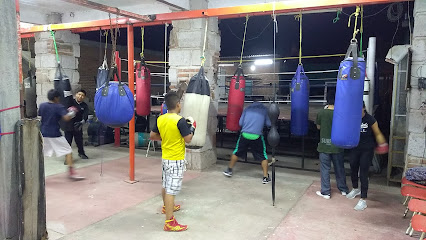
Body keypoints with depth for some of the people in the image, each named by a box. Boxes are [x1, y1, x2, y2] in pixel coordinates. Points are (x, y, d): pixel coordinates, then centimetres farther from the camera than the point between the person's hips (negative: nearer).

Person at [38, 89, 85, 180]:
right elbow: (66, 118, -23)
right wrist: (72, 112, -6)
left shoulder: (42, 106, 5)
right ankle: (71, 172, -2)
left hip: (43, 134, 6)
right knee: (68, 151, 2)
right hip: (55, 134, -5)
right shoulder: (59, 107, -10)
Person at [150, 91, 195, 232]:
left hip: (165, 158, 8)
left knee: (166, 185, 25)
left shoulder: (160, 119, 0)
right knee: (171, 190, -6)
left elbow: (152, 136, 8)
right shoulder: (180, 121, -20)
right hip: (177, 160, -7)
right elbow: (188, 140, -17)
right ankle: (170, 223, -1)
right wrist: (192, 127, -2)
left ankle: (167, 207, 48)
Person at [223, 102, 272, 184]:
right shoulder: (264, 109, 12)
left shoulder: (248, 108, 15)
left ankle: (229, 170, 30)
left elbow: (240, 123, 10)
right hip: (256, 136, -2)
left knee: (236, 152, 19)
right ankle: (265, 177, 12)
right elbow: (269, 124, 9)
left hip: (245, 134, 2)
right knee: (263, 156, 12)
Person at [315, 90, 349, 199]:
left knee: (325, 169, 7)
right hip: (337, 145, 1)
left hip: (324, 145, -1)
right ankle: (343, 189, 31)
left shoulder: (321, 113, -9)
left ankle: (325, 192, 11)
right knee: (339, 168, 17)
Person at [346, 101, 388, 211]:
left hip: (367, 150, -4)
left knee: (363, 174, -4)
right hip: (354, 149, 4)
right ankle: (355, 189, 47)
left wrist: (382, 144, -19)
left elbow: (377, 133, -5)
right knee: (353, 170, 18)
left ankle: (363, 200, 7)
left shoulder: (370, 119, -14)